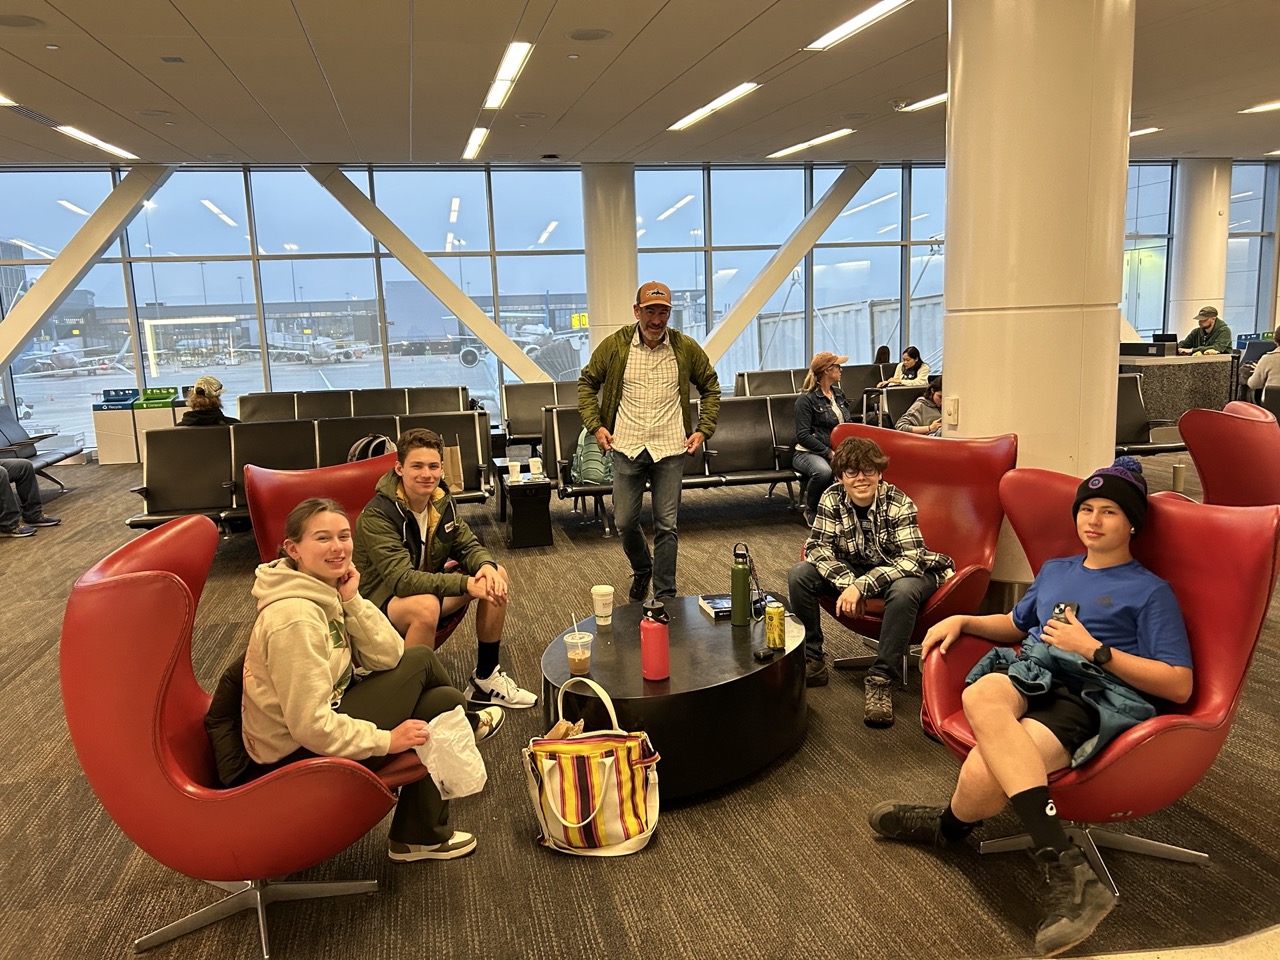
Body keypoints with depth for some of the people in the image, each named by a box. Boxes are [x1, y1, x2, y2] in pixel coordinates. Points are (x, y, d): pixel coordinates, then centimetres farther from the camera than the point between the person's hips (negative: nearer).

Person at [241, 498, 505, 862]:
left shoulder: (327, 590, -2)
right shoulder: (295, 619, -30)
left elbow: (387, 657, -4)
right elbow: (311, 727, -29)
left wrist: (352, 601, -16)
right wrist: (386, 740, -19)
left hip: (327, 715, 9)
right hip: (299, 757, -8)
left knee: (441, 701, 6)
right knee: (421, 661, -7)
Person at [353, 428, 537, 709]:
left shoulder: (441, 502, -2)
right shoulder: (377, 515, -24)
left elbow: (468, 546, 3)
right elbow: (402, 580, -32)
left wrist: (486, 566, -22)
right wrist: (466, 584, -40)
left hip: (429, 588, 8)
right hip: (381, 603, -8)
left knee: (497, 575, -6)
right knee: (426, 605, -38)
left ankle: (486, 677, 6)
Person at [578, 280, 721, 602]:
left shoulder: (686, 348, 0)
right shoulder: (615, 345, -2)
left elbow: (710, 387, 13)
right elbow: (587, 383, 9)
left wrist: (704, 429, 3)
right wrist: (595, 425, -1)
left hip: (670, 450, 0)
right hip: (627, 448, 1)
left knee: (667, 526, 3)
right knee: (624, 522, 8)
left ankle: (665, 596, 16)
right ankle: (642, 569, 39)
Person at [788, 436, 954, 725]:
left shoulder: (899, 504, -24)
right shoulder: (832, 498, -13)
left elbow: (910, 560, -29)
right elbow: (817, 547, -13)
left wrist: (862, 585, -38)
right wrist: (848, 582, -29)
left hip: (905, 572, -4)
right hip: (853, 570, 4)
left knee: (903, 591, -39)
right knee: (799, 575, -15)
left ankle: (881, 680, -29)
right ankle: (810, 662, -5)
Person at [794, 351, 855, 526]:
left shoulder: (838, 394, 18)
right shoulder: (806, 399, -5)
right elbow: (803, 436, -13)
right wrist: (828, 453, -20)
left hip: (838, 450, 6)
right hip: (809, 453, -6)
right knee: (823, 471, -40)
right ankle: (810, 511, -11)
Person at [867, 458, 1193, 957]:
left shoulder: (1150, 592, 10)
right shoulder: (1055, 570, 29)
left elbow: (1179, 686, 0)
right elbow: (1015, 625, 42)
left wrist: (1093, 650, -8)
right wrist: (961, 621, 23)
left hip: (1094, 697, -5)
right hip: (1030, 673, 5)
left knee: (984, 774, -36)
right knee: (983, 696, -39)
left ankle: (947, 827, -1)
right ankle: (1065, 869, -40)